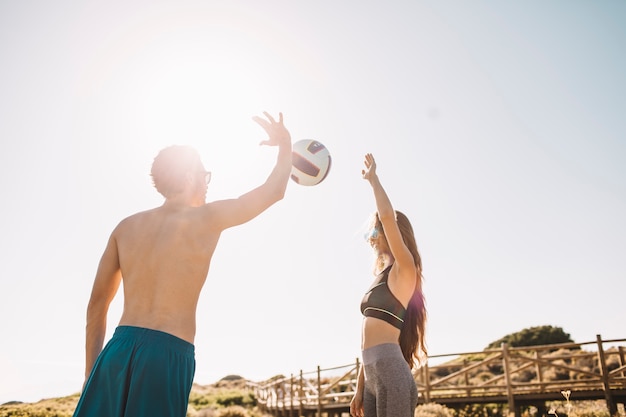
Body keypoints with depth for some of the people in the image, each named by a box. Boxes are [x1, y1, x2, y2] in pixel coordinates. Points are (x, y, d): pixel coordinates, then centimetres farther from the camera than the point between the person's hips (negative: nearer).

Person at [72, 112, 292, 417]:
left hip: (119, 348, 5)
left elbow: (96, 304, 14)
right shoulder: (207, 218, -1)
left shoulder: (126, 226, 12)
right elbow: (274, 191, 10)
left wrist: (92, 373, 20)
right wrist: (286, 145, 26)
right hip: (169, 353, -4)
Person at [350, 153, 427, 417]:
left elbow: (388, 216, -17)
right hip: (375, 376, 8)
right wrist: (360, 389, 19)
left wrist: (372, 178, -4)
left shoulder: (405, 270, 0)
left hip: (391, 374, -8)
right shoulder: (382, 278, 22)